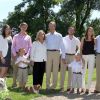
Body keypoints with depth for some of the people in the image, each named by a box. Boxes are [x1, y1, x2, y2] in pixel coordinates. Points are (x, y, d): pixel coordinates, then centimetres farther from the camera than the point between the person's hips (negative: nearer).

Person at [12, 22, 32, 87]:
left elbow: (30, 47, 7)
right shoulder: (16, 36, 6)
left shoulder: (28, 37, 9)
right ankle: (14, 83, 5)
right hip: (16, 54, -1)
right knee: (15, 69, -2)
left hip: (25, 55, 1)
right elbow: (13, 46, 4)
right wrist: (15, 54, -7)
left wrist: (27, 55, -5)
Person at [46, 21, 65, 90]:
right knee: (48, 69, 2)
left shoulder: (59, 35, 3)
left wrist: (63, 56, -2)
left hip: (56, 53, -1)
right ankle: (48, 85, 11)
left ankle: (54, 85, 13)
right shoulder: (47, 36, 8)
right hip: (48, 53, 1)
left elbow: (62, 46, 2)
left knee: (55, 70, 3)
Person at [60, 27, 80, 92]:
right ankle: (62, 86, 6)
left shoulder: (76, 40, 7)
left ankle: (69, 86, 12)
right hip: (65, 55, -1)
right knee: (63, 71, -1)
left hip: (72, 56, 1)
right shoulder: (64, 39, 4)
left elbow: (79, 48, 17)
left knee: (71, 72, 4)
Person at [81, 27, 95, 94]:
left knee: (90, 73, 0)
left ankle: (88, 88, 7)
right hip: (84, 56, 0)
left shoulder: (94, 39, 9)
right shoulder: (83, 39, 7)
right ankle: (83, 87, 16)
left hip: (91, 56, 0)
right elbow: (81, 48, 6)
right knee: (83, 72, 4)